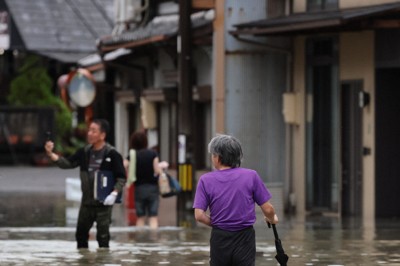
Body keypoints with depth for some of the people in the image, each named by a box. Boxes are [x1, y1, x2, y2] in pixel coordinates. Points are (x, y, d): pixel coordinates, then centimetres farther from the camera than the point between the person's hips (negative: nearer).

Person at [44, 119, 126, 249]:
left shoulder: (112, 154, -10)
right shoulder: (84, 152, 5)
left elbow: (121, 178, -8)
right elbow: (67, 163, 1)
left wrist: (114, 193, -21)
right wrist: (51, 154, -11)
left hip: (103, 203, -6)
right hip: (86, 202, 6)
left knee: (103, 236, -2)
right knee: (81, 234, 12)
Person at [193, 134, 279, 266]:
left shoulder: (206, 180, -5)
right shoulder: (251, 176, -6)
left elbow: (199, 215, -10)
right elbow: (267, 209, -4)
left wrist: (215, 223, 9)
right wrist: (272, 219, 19)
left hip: (219, 238, 1)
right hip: (245, 239, -1)